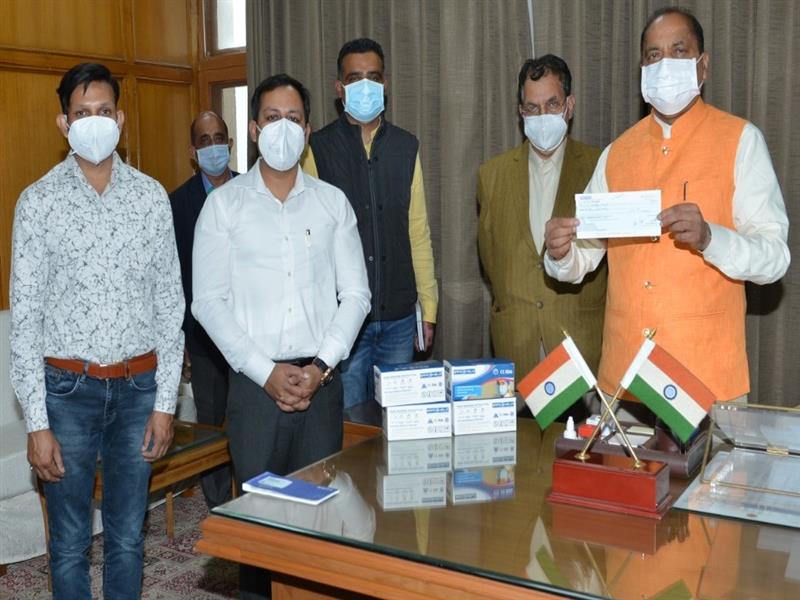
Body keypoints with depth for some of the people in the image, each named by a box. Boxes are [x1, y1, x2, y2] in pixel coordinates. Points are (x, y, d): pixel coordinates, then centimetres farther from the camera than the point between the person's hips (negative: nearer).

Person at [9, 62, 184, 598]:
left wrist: (165, 401, 0)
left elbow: (170, 302, 3)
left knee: (128, 536, 14)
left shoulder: (151, 196, 2)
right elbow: (25, 314, -4)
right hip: (68, 389, -1)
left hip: (137, 386, 2)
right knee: (71, 542, 11)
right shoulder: (39, 201, -4)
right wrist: (37, 422, -7)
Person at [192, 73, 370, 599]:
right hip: (255, 383, -1)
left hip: (321, 379, 2)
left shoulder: (332, 202, 8)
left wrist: (320, 367, -7)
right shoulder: (224, 204, 2)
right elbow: (209, 301, -3)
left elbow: (355, 293, 5)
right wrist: (266, 373, -10)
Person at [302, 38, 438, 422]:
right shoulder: (318, 148, -2)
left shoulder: (406, 147, 8)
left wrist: (428, 305, 7)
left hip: (399, 316, 3)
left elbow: (418, 232, 9)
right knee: (351, 424, 3)